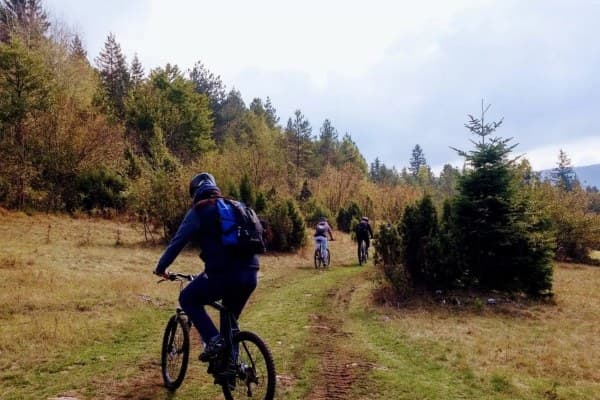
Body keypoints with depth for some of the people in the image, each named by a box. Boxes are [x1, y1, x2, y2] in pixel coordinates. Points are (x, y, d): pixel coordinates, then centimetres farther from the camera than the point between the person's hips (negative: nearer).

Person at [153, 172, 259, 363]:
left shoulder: (199, 211, 5)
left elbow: (178, 241, 1)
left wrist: (161, 268, 14)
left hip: (224, 274, -6)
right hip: (250, 274, 6)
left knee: (188, 299, 17)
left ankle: (213, 340, 1)